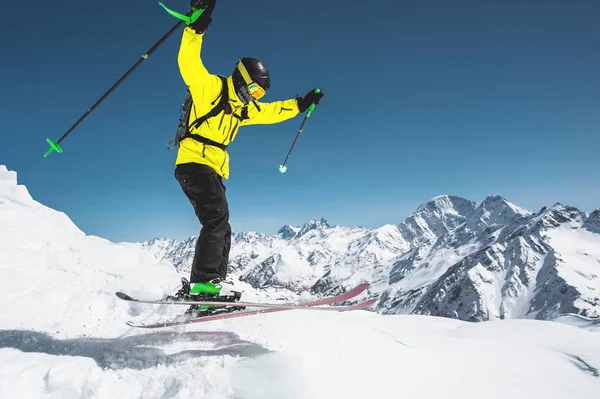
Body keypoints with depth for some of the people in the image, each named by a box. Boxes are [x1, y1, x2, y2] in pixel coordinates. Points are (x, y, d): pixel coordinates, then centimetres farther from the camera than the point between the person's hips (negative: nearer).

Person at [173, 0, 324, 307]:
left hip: (213, 169, 9)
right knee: (217, 217, -26)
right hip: (193, 163, -9)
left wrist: (301, 104, 31)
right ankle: (202, 282, -30)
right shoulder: (210, 88, -3)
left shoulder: (243, 108, 21)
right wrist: (197, 27, -30)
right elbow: (189, 63, -19)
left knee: (220, 230, 3)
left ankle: (208, 287, 5)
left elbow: (271, 112, 32)